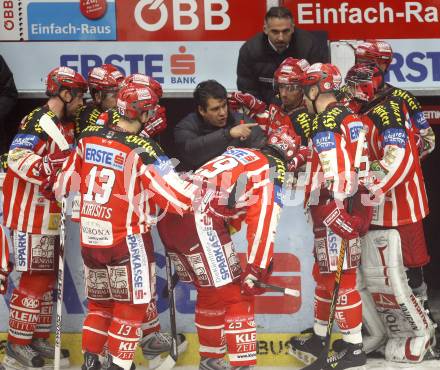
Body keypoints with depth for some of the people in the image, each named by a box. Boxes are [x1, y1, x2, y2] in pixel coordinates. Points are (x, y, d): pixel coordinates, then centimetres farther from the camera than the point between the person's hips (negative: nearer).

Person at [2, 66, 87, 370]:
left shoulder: (66, 124, 13)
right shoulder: (38, 121, -17)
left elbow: (69, 162, 23)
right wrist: (50, 169, -38)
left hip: (51, 214, 10)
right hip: (30, 214, -9)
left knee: (49, 277, 14)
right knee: (35, 279, -7)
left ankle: (39, 338, 24)